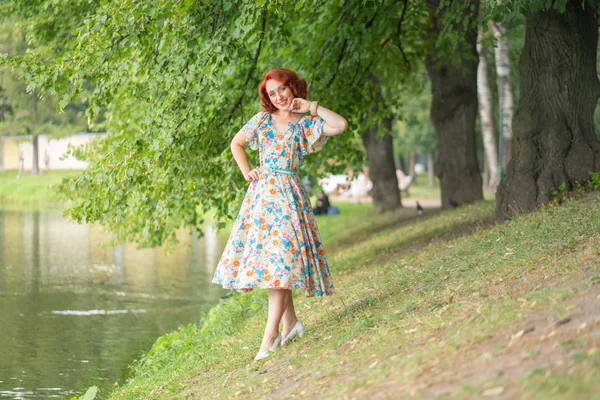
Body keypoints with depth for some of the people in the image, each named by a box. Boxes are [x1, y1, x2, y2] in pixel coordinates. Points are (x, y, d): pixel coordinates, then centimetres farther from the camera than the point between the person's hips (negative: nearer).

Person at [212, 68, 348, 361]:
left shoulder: (306, 124, 2)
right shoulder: (262, 120, 11)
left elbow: (341, 125, -14)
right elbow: (236, 143, 24)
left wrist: (311, 107, -5)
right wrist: (246, 171, 11)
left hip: (287, 194, -4)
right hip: (260, 192, 4)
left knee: (279, 258, -13)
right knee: (264, 255, 3)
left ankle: (270, 336, -16)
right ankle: (290, 322, 15)